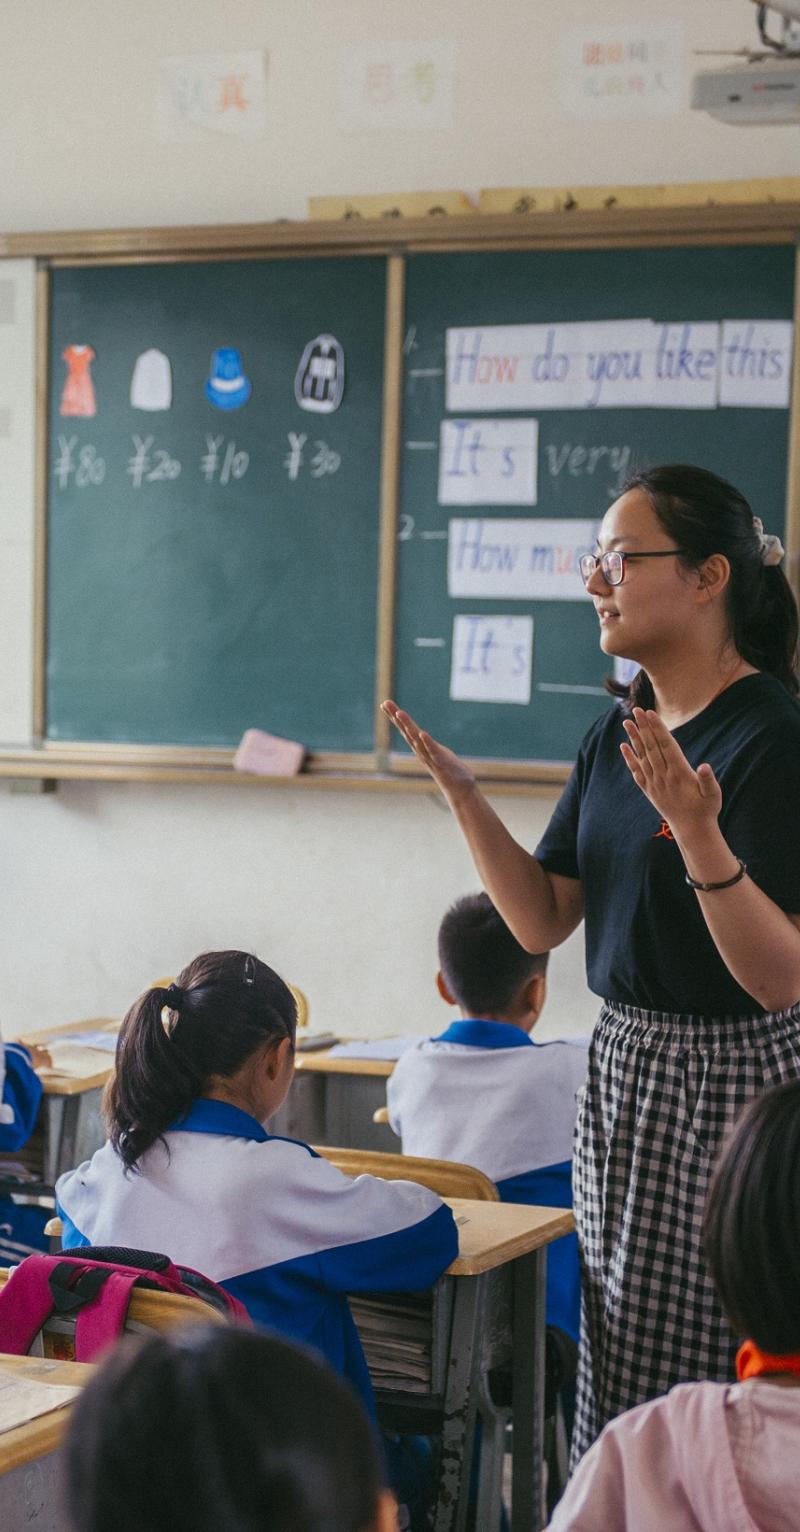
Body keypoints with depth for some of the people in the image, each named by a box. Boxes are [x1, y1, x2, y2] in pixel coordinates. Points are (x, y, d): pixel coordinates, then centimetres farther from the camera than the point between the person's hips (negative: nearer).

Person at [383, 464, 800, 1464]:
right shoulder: (618, 735, 8)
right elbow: (542, 921, 9)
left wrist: (699, 837, -37)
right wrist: (459, 790, -1)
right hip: (623, 1070, 8)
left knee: (697, 1381, -2)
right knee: (614, 1369, 16)